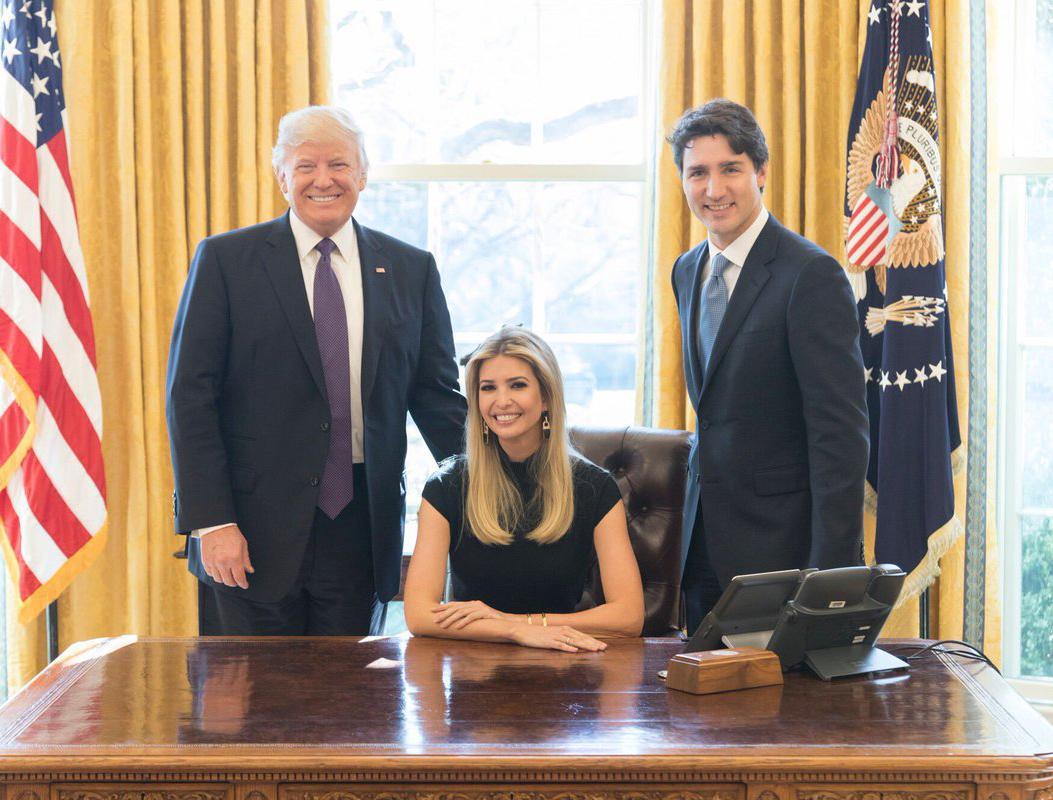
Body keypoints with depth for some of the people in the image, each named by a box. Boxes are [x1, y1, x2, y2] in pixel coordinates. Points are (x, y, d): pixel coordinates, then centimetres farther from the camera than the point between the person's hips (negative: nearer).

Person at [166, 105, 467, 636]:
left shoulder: (411, 270, 8)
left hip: (362, 530, 2)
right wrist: (211, 521, -10)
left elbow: (436, 393, 12)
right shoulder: (225, 260, 0)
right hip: (256, 528, -2)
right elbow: (189, 397, -3)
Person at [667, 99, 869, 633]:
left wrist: (831, 577, -21)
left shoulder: (811, 276, -14)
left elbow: (840, 434, -18)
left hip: (781, 546, -7)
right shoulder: (687, 271, 11)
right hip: (705, 546, 7)